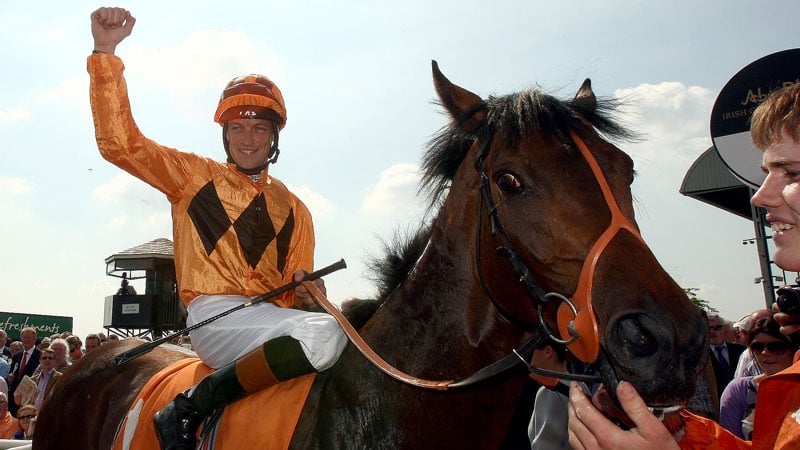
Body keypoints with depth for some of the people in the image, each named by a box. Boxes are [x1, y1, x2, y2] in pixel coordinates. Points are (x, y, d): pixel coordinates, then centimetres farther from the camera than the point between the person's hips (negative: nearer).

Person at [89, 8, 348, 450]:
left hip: (275, 319, 6)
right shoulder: (193, 174, 12)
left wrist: (309, 294, -7)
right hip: (215, 315, -6)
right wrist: (105, 52, -9)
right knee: (323, 334, -31)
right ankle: (187, 410, -18)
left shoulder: (293, 210, 21)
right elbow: (119, 142, 0)